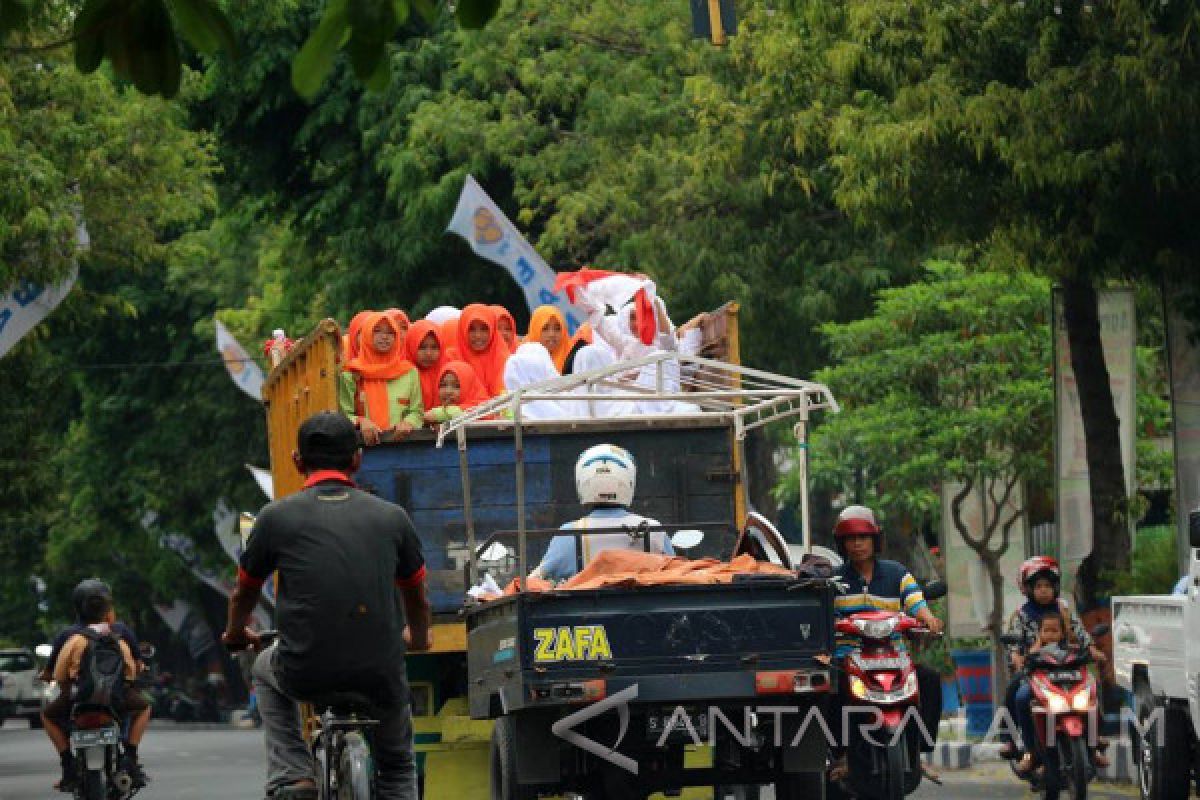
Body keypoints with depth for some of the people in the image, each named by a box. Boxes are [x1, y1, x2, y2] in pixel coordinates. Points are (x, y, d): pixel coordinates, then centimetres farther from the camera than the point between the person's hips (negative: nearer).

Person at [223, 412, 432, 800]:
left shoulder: (277, 516, 3)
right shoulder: (391, 517, 7)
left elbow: (244, 593, 19)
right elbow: (416, 597, 23)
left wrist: (235, 634, 43)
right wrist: (418, 638, 47)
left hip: (306, 673, -1)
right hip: (380, 676, 1)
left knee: (267, 670, 35)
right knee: (398, 768, 29)